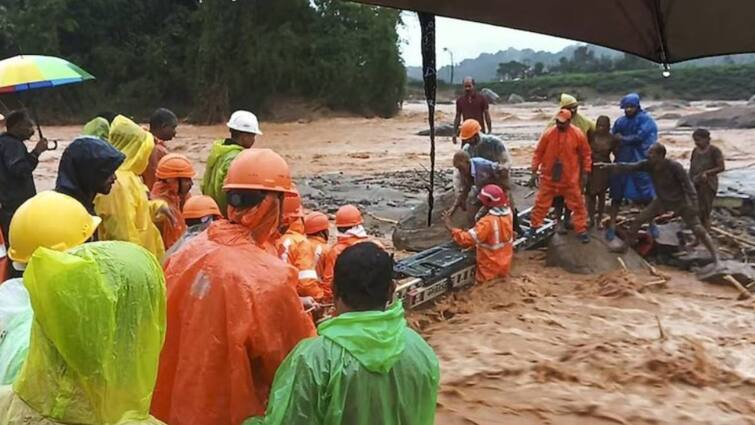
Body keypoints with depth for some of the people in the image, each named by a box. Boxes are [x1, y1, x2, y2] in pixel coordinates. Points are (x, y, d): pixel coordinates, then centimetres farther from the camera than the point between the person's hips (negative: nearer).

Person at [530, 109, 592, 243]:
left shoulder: (578, 135, -8)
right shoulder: (548, 134, -8)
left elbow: (586, 154, 2)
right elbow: (538, 152, 0)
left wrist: (585, 172, 1)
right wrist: (534, 169, -2)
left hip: (570, 178, 0)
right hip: (549, 177, 1)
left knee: (577, 204, 7)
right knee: (541, 203, 9)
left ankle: (581, 230, 18)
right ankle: (534, 227, 23)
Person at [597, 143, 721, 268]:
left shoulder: (674, 166, -29)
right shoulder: (648, 165, -15)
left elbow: (688, 184, -23)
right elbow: (630, 167, -17)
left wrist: (693, 205, -24)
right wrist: (610, 166, -29)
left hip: (680, 201, -5)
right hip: (662, 200, 5)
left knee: (698, 229, -5)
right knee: (638, 220, 0)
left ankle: (715, 255, 10)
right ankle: (625, 245, 16)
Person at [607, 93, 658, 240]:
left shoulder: (646, 120, -5)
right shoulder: (620, 121, 7)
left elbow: (640, 137, -15)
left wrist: (623, 139, -4)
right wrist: (617, 151, -10)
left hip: (641, 162, -3)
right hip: (622, 162, 3)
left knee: (647, 195, 5)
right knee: (617, 194, 4)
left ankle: (652, 224, 21)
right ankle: (612, 226, 10)